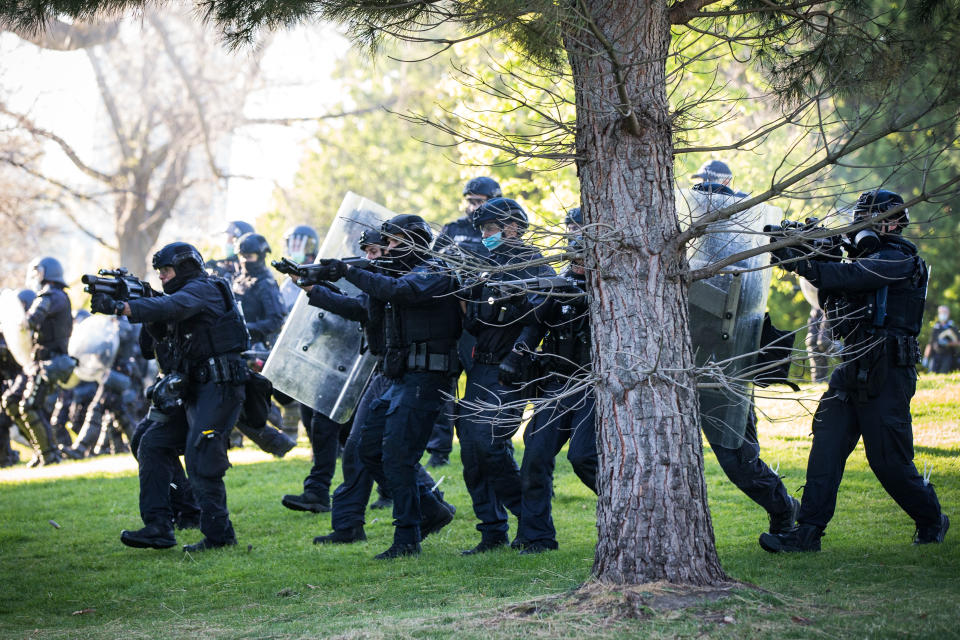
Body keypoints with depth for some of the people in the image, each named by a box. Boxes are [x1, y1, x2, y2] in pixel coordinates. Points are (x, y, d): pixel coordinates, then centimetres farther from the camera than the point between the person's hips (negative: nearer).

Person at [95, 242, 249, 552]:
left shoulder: (202, 288, -6)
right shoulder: (180, 296, 21)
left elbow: (170, 307, -27)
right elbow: (150, 348, 17)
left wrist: (119, 307, -35)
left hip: (219, 386, -10)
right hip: (192, 391, 10)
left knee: (199, 456, -17)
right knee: (153, 444, 2)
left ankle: (218, 533, -11)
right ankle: (158, 526, -1)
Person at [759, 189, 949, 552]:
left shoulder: (898, 259, -9)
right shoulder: (870, 258, 20)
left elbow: (850, 277, -25)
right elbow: (836, 304, 16)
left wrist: (802, 264, -30)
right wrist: (815, 256, 3)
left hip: (887, 374, -9)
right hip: (853, 370, 9)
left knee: (889, 460, -3)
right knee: (826, 447, -3)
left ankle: (932, 521, 20)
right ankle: (808, 532, -7)